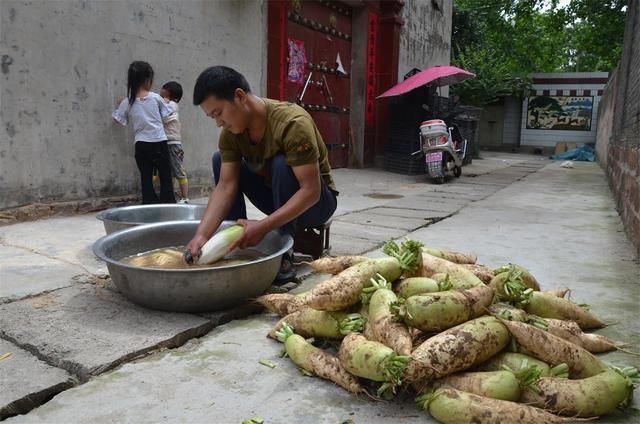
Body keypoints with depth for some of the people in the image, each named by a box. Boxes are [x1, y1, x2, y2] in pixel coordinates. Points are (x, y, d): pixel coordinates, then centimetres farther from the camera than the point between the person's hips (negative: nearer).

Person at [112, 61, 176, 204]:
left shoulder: (127, 102, -1)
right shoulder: (155, 97, -5)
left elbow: (119, 120, 7)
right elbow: (167, 113, 7)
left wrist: (118, 106, 23)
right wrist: (165, 102, 27)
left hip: (141, 145, 2)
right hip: (158, 142, -2)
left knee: (146, 177, 7)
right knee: (165, 176, 7)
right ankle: (168, 203, 9)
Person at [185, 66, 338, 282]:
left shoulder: (292, 123, -31)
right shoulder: (230, 131, -11)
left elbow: (310, 191, -34)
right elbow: (226, 186, -17)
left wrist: (263, 226, -40)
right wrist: (201, 235, -30)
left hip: (317, 201, -6)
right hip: (280, 200, 6)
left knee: (282, 164, -34)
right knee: (220, 160, -8)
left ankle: (283, 256, -22)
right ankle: (235, 246, -6)